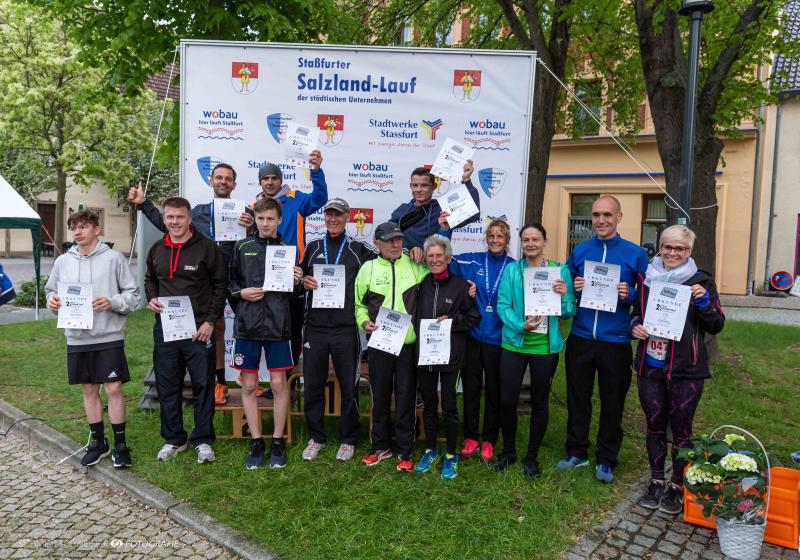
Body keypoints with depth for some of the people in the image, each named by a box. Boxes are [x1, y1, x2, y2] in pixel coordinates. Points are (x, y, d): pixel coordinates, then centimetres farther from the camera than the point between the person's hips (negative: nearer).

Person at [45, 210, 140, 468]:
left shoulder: (114, 258, -4)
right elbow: (51, 291, 18)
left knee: (113, 388, -2)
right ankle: (98, 442, 27)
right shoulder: (62, 261, 7)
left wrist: (112, 303, -20)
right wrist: (52, 301, -4)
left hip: (109, 336, -4)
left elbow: (133, 294, -3)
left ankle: (120, 444, 13)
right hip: (77, 338, 4)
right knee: (89, 389, 13)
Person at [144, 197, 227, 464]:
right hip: (164, 329, 5)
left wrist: (210, 321, -11)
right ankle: (173, 439, 27)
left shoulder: (207, 248, -6)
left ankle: (203, 440, 17)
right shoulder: (156, 251, 10)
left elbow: (220, 286, -5)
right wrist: (151, 299, 2)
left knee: (203, 385, 3)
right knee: (167, 386, 11)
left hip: (199, 331, -4)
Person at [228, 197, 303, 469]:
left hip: (277, 324, -1)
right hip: (247, 323, 1)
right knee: (248, 386, 6)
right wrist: (241, 292, -7)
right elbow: (230, 281, 13)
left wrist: (297, 281, -10)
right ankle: (256, 442, 20)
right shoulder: (242, 247, 7)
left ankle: (277, 442, 19)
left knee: (279, 385, 3)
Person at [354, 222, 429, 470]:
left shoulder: (415, 266, 2)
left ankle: (405, 451, 20)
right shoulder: (368, 268, 4)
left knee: (406, 398, 6)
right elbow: (359, 303, 11)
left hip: (408, 344, -1)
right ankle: (381, 446, 28)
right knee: (380, 396, 12)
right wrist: (364, 321, -5)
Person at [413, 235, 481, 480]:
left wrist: (451, 321, -13)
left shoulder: (460, 285, -4)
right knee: (428, 404, 14)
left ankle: (451, 456, 19)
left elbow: (474, 317, 0)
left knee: (448, 405, 4)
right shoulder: (421, 284, 4)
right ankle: (430, 450, 29)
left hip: (450, 355, -3)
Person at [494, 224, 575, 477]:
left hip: (546, 346, 0)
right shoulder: (511, 270, 1)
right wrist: (520, 326, -22)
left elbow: (569, 312, 2)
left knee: (540, 402, 11)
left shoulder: (560, 270, 1)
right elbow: (503, 305, -6)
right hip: (514, 343, 0)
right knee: (507, 400, 1)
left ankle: (532, 457, 29)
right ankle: (508, 451, 26)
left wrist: (563, 296, -19)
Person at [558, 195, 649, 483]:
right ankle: (577, 452, 30)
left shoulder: (635, 254, -2)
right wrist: (573, 288, -9)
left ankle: (606, 460, 26)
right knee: (577, 398, 13)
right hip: (580, 338, 3)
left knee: (612, 402, 9)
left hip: (615, 341, -2)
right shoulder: (579, 251, 6)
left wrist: (629, 295, -18)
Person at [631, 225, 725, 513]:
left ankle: (677, 486, 23)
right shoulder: (648, 279, 7)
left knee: (681, 429, 7)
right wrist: (635, 326, -4)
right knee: (655, 426, 13)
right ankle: (656, 481, 28)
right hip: (650, 367, 3)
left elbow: (716, 326, -1)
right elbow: (636, 314, 18)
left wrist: (704, 302, -19)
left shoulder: (701, 281, -2)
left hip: (685, 370, -3)